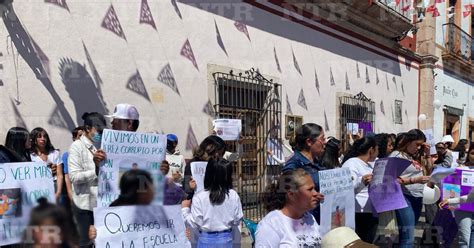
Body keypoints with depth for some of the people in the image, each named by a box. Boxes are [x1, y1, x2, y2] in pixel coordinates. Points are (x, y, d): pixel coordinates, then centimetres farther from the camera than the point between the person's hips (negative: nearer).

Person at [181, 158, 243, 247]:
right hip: (226, 239, 2)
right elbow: (237, 220, 1)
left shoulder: (200, 197, -16)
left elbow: (195, 223, -11)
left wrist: (185, 209, 3)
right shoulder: (234, 195, -8)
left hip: (207, 240, -2)